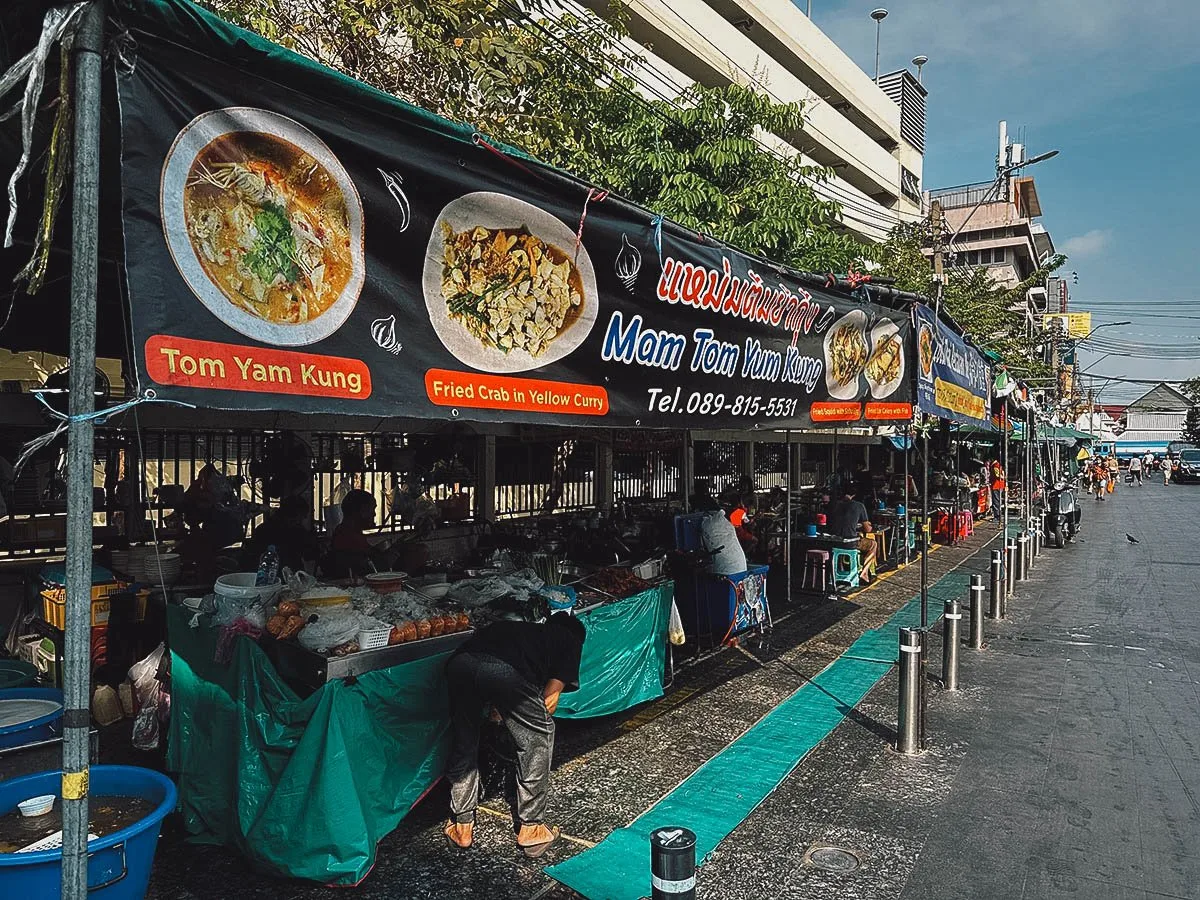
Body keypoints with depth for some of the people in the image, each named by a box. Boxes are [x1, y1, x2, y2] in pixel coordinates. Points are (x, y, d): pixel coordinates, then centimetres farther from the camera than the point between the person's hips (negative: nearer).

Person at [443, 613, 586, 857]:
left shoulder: (525, 628, 41)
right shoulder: (571, 640, 29)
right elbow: (550, 698, 20)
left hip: (459, 662, 5)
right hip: (506, 671, -5)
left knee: (463, 743, 26)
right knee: (536, 740, 19)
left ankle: (461, 827, 37)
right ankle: (531, 829, 27)